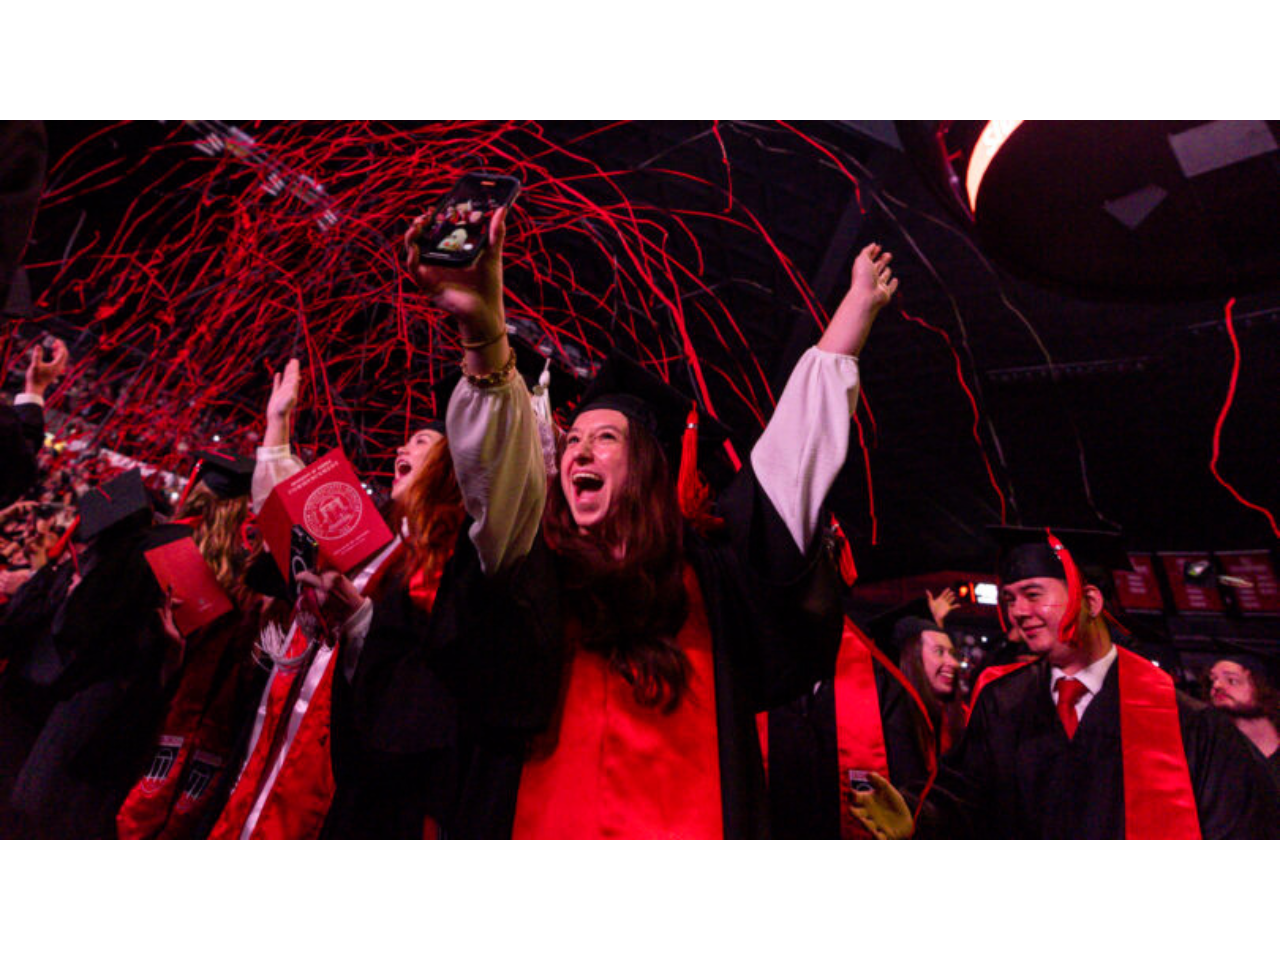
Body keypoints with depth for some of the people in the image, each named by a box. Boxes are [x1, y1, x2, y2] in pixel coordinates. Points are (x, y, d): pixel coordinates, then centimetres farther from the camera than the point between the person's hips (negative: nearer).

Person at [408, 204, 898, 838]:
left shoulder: (712, 574, 4)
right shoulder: (532, 564, 4)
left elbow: (796, 448, 7)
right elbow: (497, 453, -12)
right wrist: (483, 328, -27)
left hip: (691, 826, 0)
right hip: (547, 823, 1)